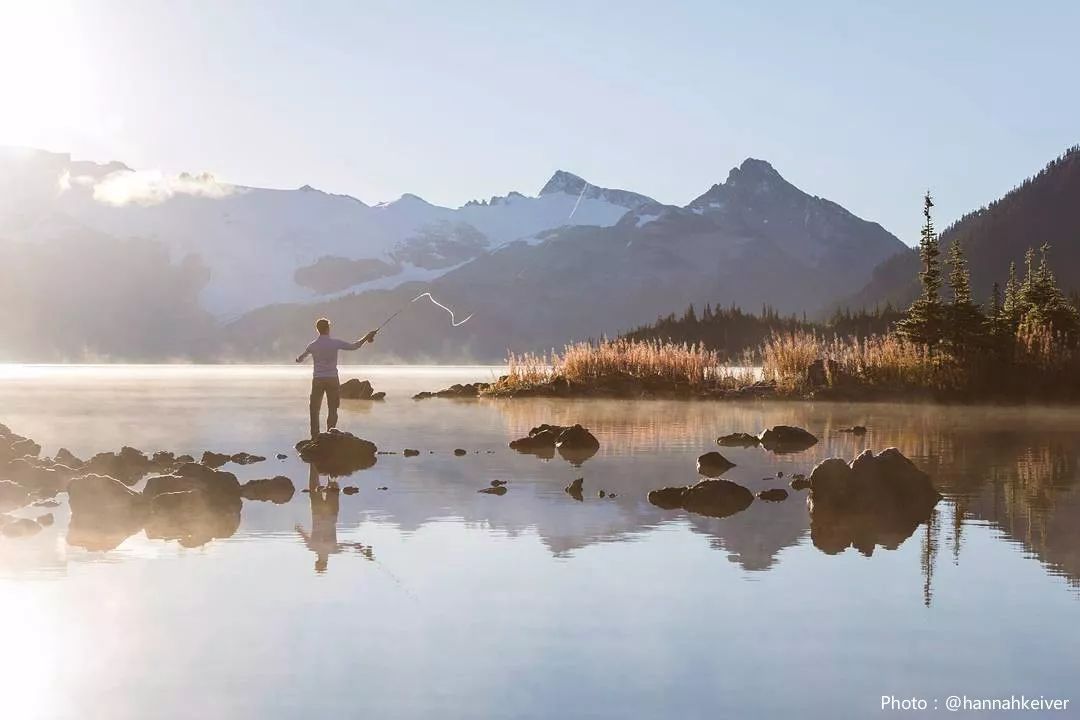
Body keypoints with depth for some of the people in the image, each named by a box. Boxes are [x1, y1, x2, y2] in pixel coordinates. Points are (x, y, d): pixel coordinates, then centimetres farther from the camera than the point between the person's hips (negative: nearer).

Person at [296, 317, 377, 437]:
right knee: (332, 410, 4)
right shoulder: (335, 343, -6)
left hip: (317, 380, 1)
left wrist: (298, 358, 41)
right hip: (332, 379, -1)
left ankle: (315, 437, 2)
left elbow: (300, 359, 16)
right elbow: (354, 346, 0)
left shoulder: (312, 345, 1)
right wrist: (366, 337, 15)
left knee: (315, 410, 7)